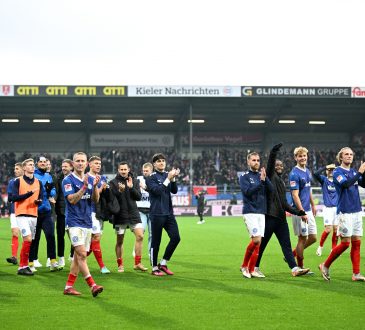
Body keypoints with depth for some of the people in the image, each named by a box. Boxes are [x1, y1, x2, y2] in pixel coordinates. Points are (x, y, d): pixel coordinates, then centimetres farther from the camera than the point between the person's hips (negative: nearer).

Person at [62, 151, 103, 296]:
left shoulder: (90, 179, 12)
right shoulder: (68, 180, -6)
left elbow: (96, 200, 5)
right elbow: (72, 200, -17)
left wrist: (95, 186, -12)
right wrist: (84, 187, -25)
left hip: (87, 222, 7)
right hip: (74, 222, -7)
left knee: (78, 256, 7)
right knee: (82, 254, -16)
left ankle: (69, 286, 13)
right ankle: (92, 285, -19)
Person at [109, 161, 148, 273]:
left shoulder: (134, 181, 6)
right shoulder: (113, 182, -1)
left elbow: (139, 197, -1)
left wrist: (131, 188, -16)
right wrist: (119, 191, -24)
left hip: (133, 214, 2)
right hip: (120, 215, -2)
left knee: (140, 236, -9)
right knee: (119, 241, 5)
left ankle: (137, 263, -1)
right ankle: (120, 264, 16)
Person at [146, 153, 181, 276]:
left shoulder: (168, 174, 12)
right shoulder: (151, 177, -4)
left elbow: (174, 191, 5)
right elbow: (157, 190, -18)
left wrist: (173, 178, -11)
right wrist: (168, 179, -20)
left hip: (168, 213, 5)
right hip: (157, 214, -5)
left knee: (176, 237, -2)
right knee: (156, 241, 0)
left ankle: (163, 263, 12)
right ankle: (154, 268, 11)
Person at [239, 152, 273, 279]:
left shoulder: (262, 175, 12)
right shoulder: (244, 176, 0)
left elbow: (271, 189, 0)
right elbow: (247, 191, -15)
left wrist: (265, 179, -15)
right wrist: (261, 182, -17)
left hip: (261, 212, 5)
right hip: (250, 212, -5)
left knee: (258, 243, 3)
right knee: (256, 240, -16)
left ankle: (251, 269, 10)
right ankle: (244, 266, 2)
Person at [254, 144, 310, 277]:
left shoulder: (281, 182, 23)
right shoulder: (270, 176, 2)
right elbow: (270, 163, -19)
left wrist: (296, 211, 14)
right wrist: (274, 152, -33)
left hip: (281, 217, 8)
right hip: (270, 216, -8)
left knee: (286, 244, 1)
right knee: (262, 244, 0)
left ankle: (295, 268, -4)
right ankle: (255, 268, 10)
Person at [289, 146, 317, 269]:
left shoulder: (307, 172, 12)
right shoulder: (294, 174, -15)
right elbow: (295, 195, -19)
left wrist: (313, 205, 24)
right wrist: (302, 213, -22)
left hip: (308, 210, 8)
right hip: (299, 211, -8)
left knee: (313, 238, 9)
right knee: (302, 238, -2)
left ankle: (293, 254, 25)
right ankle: (300, 267, 9)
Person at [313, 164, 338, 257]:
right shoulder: (323, 180, -1)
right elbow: (315, 174, -18)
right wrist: (326, 167, -20)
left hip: (337, 208, 3)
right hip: (328, 208, -3)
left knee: (336, 229, 3)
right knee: (328, 229, -10)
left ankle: (334, 249, 15)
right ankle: (320, 246, 10)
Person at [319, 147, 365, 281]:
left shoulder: (354, 171, 14)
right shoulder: (337, 172, -6)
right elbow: (346, 184, -23)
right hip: (345, 212, -7)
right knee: (345, 243, -7)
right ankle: (325, 266, 7)